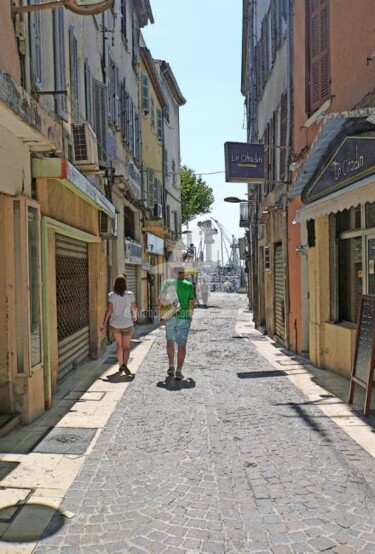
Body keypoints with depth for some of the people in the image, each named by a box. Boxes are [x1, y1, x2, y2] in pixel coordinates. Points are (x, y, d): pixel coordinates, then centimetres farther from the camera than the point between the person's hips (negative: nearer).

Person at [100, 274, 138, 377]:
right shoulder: (130, 295, -7)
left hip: (115, 324, 2)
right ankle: (124, 364, -17)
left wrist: (104, 324, -3)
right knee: (126, 347, 6)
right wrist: (135, 316, 24)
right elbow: (134, 308, 3)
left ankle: (121, 366, 27)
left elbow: (109, 310, -10)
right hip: (127, 324, -2)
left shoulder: (111, 295, -7)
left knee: (119, 345, 20)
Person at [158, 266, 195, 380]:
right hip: (184, 317, -1)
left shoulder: (167, 283, 0)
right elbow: (191, 303, -2)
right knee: (182, 344, 4)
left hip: (170, 316, 1)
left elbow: (161, 299, -5)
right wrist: (190, 314, 13)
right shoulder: (189, 285, -2)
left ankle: (171, 366, 20)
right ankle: (179, 371, 2)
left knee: (170, 341, 20)